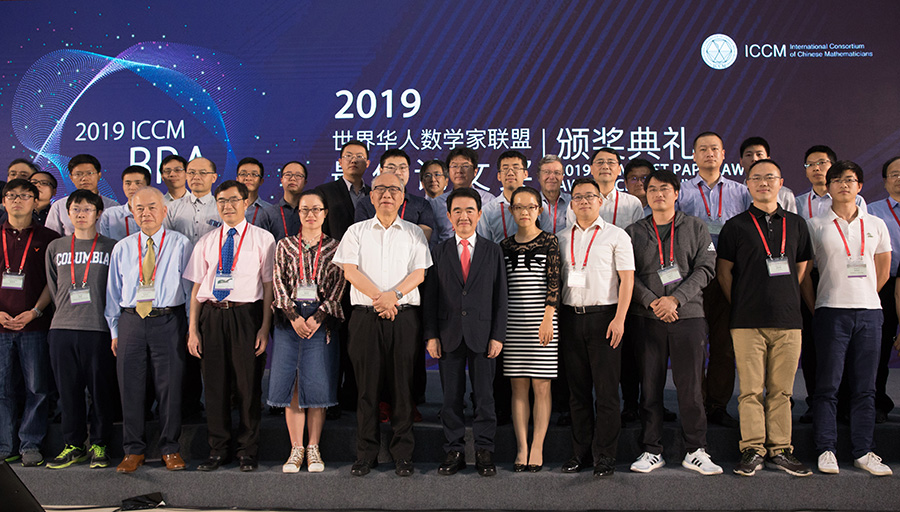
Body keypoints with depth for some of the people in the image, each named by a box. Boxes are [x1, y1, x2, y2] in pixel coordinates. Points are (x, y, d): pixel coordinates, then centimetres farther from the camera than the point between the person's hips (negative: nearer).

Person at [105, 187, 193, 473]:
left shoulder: (181, 245, 3)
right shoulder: (122, 248, 11)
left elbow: (191, 288, 3)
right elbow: (114, 291, 15)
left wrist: (191, 328, -1)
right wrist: (114, 331, 11)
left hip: (168, 321, -2)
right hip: (131, 321, 3)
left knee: (170, 386, 2)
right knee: (130, 387, 6)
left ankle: (170, 449, 16)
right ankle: (133, 450, 20)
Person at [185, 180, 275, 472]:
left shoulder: (262, 239, 3)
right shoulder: (206, 242, 13)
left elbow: (269, 286, 0)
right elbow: (196, 287, 12)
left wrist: (265, 327, -8)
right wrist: (192, 329, 5)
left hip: (246, 314, -3)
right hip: (212, 316, 3)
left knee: (248, 384, 2)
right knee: (215, 384, 7)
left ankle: (248, 451, 17)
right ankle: (218, 450, 22)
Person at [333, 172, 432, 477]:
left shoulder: (414, 233, 12)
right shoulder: (356, 231, 12)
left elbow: (418, 274, 2)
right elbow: (350, 271, 1)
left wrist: (394, 295, -14)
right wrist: (379, 297, -11)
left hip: (404, 317, 0)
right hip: (366, 316, 0)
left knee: (402, 386, 0)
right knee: (367, 386, 1)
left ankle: (403, 455, 9)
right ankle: (366, 455, 11)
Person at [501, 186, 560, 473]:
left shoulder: (549, 242, 2)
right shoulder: (505, 246, 12)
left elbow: (554, 283, -4)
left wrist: (547, 319, -12)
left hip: (541, 319, -3)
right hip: (513, 321, 3)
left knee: (541, 386, -1)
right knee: (518, 387, 4)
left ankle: (537, 448, 6)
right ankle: (522, 448, 10)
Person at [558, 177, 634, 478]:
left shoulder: (616, 236, 3)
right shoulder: (562, 238, 14)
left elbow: (627, 279, -2)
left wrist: (619, 319, -12)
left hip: (603, 315, -3)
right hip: (570, 317, 4)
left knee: (606, 390, -3)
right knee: (577, 390, 8)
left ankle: (604, 455, 6)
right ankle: (581, 452, 17)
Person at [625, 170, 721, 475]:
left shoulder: (695, 227, 10)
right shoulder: (633, 232, 11)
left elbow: (705, 269, 1)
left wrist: (676, 299, -11)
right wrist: (652, 301, -11)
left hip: (688, 316, 0)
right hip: (646, 318, 1)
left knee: (691, 386, -1)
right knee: (650, 387, 4)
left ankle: (695, 451, 11)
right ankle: (652, 450, 13)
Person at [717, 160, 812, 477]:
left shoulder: (796, 224, 13)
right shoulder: (736, 226, 4)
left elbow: (801, 269, 19)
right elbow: (724, 273, 6)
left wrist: (784, 300, 11)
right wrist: (742, 306, 3)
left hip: (788, 319, 2)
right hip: (748, 322, -2)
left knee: (781, 390, 6)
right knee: (751, 389, -1)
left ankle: (779, 450, 14)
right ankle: (752, 450, 7)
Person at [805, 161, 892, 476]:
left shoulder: (876, 225, 11)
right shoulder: (816, 226, 3)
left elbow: (883, 271, 19)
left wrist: (863, 297, 15)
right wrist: (815, 307, 5)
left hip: (870, 311, 3)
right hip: (831, 311, -3)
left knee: (865, 387, 6)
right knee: (827, 384, -1)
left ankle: (863, 451, 13)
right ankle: (826, 450, 5)